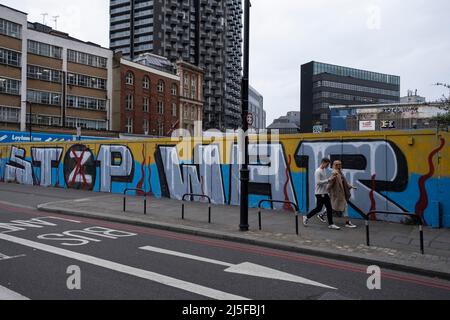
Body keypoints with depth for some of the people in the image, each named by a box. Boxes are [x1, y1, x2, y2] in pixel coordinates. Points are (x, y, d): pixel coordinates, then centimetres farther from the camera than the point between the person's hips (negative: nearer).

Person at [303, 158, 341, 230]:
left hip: (325, 193, 9)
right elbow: (318, 182, -23)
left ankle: (331, 224, 11)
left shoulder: (324, 170, 14)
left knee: (329, 208, 6)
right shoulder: (318, 171, -15)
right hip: (320, 193, -9)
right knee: (318, 208, -2)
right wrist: (328, 180, -22)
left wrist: (330, 180, 6)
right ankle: (306, 217, 15)